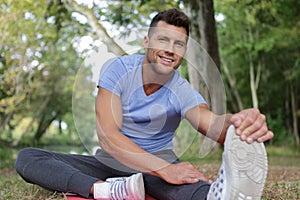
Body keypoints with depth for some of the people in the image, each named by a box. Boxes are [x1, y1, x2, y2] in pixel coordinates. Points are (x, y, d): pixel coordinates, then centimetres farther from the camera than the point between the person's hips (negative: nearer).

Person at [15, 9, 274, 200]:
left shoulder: (183, 92, -9)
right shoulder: (118, 69, -12)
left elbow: (211, 122, -31)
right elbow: (107, 135, -24)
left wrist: (238, 121, -58)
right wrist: (164, 168, -39)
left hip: (160, 162, -1)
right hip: (111, 162, 2)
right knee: (26, 157, -20)